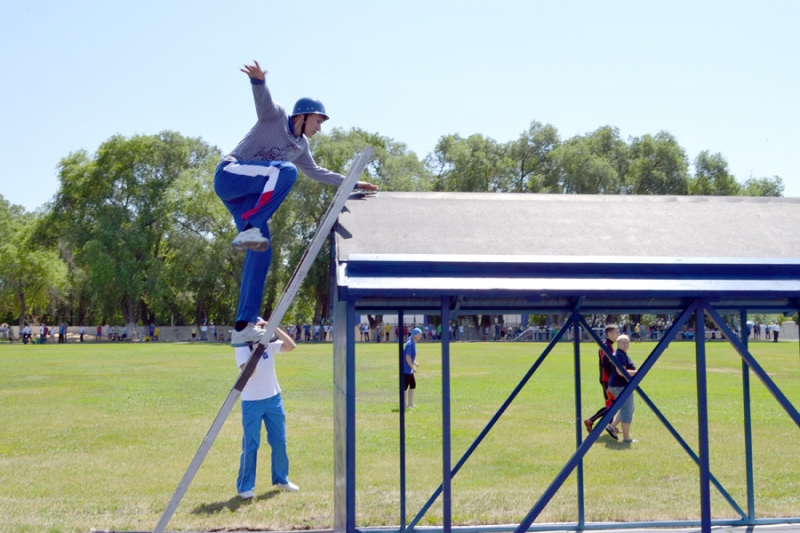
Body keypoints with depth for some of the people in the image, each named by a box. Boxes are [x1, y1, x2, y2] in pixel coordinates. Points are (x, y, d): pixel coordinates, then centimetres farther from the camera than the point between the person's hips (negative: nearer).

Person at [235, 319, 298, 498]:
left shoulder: (270, 344, 0)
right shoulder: (242, 348, -12)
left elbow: (291, 346, -15)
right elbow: (249, 371, -27)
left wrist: (274, 329, -20)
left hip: (273, 399, 5)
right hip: (252, 402, -5)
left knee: (279, 441, 11)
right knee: (251, 445, -3)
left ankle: (281, 479, 26)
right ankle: (245, 486, 6)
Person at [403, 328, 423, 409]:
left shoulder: (413, 343, 11)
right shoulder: (410, 344, -19)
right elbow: (407, 357, -24)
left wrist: (414, 363, 18)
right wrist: (413, 367, -22)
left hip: (409, 369, 11)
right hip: (406, 368, -11)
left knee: (413, 385, 16)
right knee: (405, 386, -3)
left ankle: (410, 404, 23)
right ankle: (405, 405, 3)